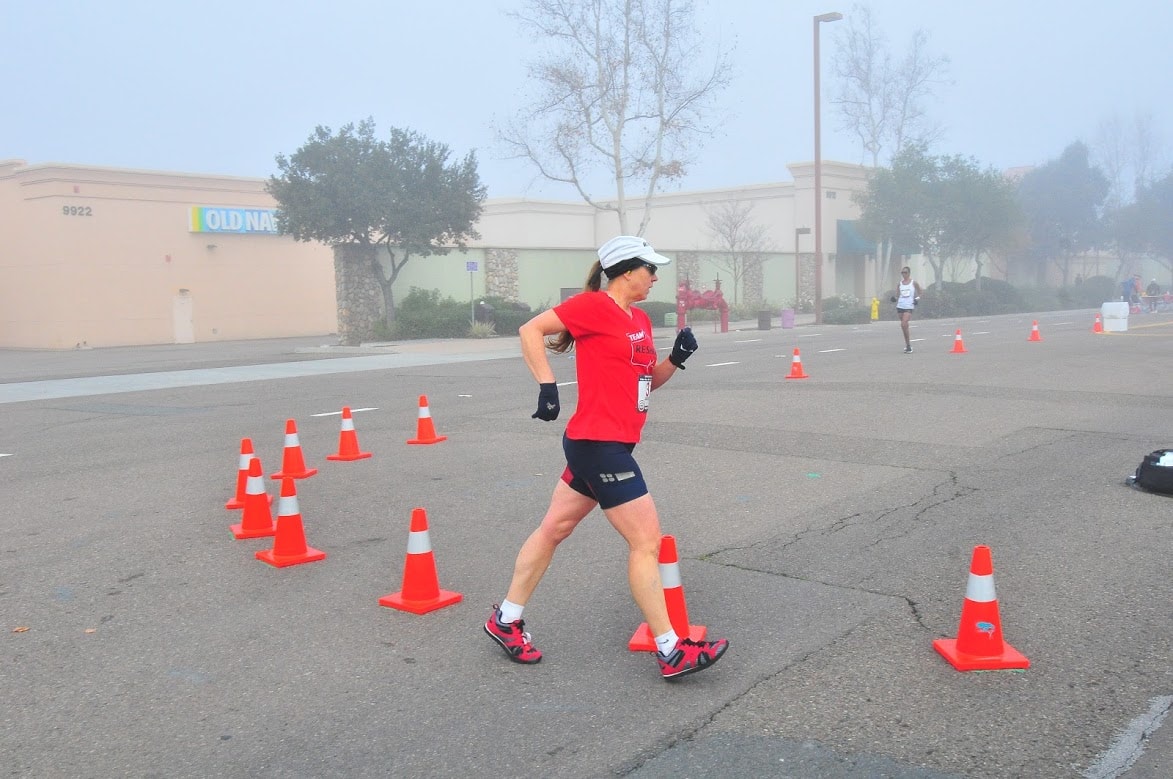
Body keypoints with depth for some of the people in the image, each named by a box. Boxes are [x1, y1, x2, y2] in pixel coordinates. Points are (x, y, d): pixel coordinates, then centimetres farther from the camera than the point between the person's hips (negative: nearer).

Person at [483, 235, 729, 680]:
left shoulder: (640, 320, 13)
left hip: (603, 445, 9)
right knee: (646, 540, -5)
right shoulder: (594, 305, -12)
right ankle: (671, 652, 4)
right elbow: (531, 330, -11)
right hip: (600, 444, -9)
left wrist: (676, 358, 3)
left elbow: (649, 380, 20)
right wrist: (547, 387, -17)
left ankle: (506, 620, 29)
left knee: (554, 528, 16)